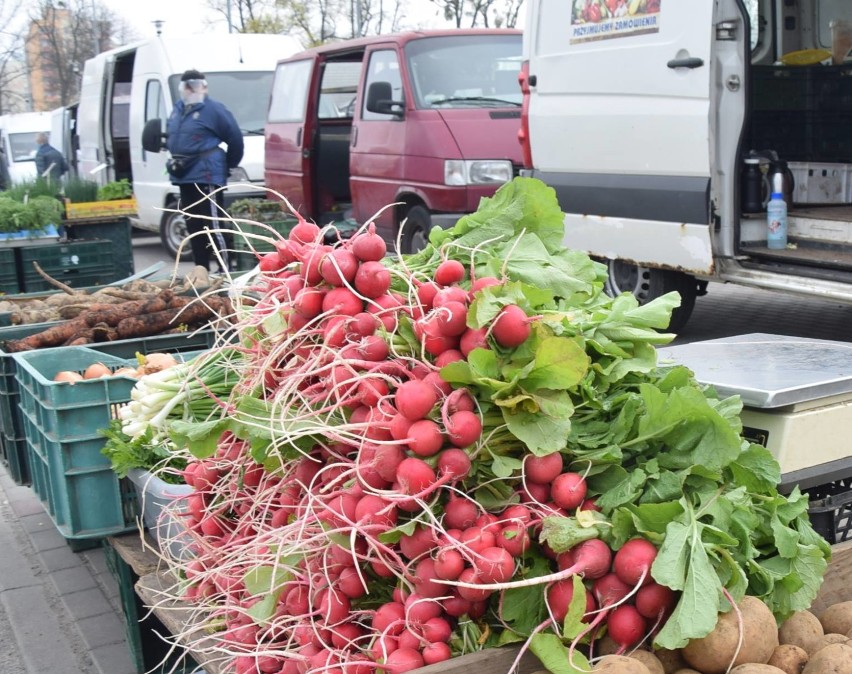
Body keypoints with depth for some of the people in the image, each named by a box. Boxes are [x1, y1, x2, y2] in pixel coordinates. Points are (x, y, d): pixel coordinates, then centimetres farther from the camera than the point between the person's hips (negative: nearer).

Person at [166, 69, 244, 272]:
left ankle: (225, 270, -8)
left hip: (206, 176, -8)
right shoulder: (178, 110, 15)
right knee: (193, 226, 13)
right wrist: (176, 160, 19)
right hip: (184, 176, 8)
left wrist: (229, 165, 5)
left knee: (213, 226, -12)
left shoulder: (214, 109, -8)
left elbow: (235, 139, -5)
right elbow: (170, 137, 29)